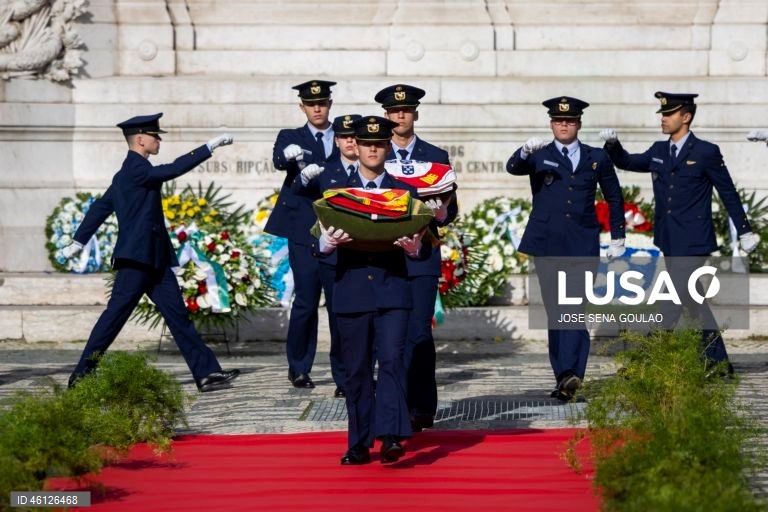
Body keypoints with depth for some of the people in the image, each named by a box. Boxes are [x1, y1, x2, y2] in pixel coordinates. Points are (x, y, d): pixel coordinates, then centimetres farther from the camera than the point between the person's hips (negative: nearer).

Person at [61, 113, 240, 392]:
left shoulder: (127, 174, 18)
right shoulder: (136, 169, -13)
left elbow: (101, 207, 22)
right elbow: (174, 169, -25)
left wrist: (79, 241, 26)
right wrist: (210, 146, -22)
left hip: (154, 259, 10)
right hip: (137, 257, -10)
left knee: (177, 314, 4)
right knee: (116, 314, -6)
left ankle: (206, 372, 0)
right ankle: (82, 375, -1)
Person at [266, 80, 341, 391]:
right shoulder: (291, 138, 9)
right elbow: (278, 161, -14)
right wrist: (287, 156, -37)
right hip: (305, 234, -1)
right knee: (306, 302, -1)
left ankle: (343, 374, 0)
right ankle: (299, 367, 17)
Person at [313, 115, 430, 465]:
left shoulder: (405, 192, 10)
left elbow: (424, 249, 6)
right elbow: (319, 246, 3)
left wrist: (415, 247, -18)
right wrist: (328, 242, -21)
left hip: (392, 292, -1)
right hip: (351, 293, 1)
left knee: (392, 359, -16)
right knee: (357, 370, 4)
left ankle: (391, 437, -19)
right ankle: (359, 445, 10)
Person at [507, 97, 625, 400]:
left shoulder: (597, 158, 10)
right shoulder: (538, 156, 7)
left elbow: (614, 197, 21)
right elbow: (513, 168, -15)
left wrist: (617, 237, 18)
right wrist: (525, 152, -36)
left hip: (582, 246, -1)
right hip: (547, 246, 1)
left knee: (574, 309, -16)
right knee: (556, 313, 4)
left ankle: (570, 374, -26)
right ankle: (565, 377, 9)